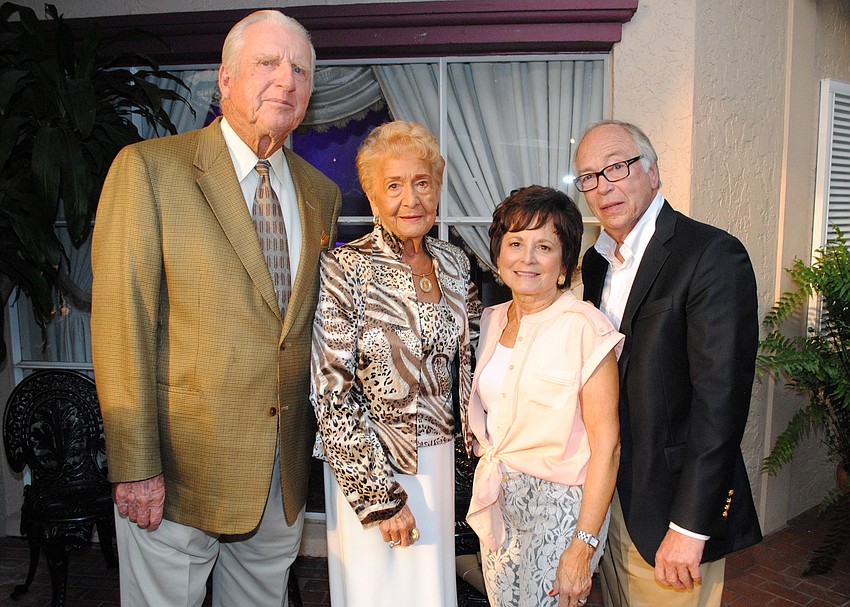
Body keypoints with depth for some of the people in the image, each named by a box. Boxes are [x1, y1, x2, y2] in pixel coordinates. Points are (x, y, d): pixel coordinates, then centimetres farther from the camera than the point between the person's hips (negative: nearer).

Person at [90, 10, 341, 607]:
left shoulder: (321, 194, 7)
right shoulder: (149, 168, -9)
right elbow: (121, 324, -12)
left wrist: (312, 438, 9)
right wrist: (136, 466, -14)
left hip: (285, 477, 5)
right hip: (181, 468, -4)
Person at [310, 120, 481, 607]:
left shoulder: (454, 263, 1)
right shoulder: (344, 269, -15)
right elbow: (333, 397, -15)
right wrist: (380, 494, -15)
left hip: (439, 455, 5)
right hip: (368, 463, -4)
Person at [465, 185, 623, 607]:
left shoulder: (585, 328, -16)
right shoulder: (492, 320, 4)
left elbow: (605, 444, -17)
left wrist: (583, 548, -19)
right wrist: (488, 482, 6)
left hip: (558, 508, -6)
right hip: (496, 502, 6)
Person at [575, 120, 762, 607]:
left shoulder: (713, 255, -16)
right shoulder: (596, 262, 8)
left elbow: (721, 398, -20)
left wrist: (689, 526, -21)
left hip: (670, 505, -7)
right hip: (606, 496, 7)